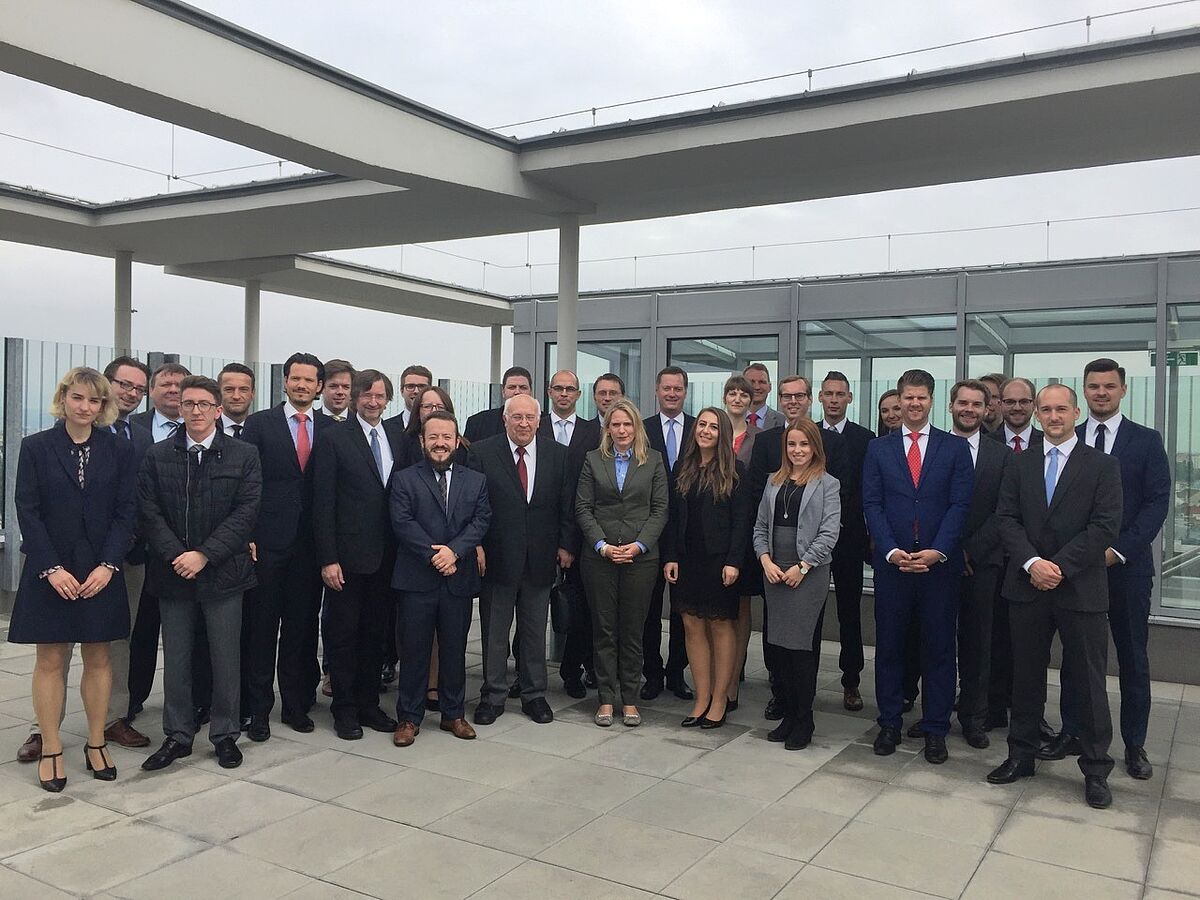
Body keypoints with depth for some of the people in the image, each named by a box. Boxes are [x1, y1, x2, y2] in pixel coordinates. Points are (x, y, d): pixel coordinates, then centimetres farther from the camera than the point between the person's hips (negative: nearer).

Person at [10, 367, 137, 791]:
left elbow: (125, 513, 0)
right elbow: (27, 511, -3)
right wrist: (52, 568, -12)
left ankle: (96, 743, 19)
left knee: (98, 658, 8)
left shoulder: (119, 450, 2)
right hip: (49, 570, -1)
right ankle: (51, 750, 15)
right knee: (50, 661, 5)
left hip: (101, 570, 1)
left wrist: (107, 565, -11)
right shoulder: (36, 447, 1)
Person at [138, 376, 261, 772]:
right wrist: (174, 555, -12)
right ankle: (178, 735, 23)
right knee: (175, 657, 10)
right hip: (172, 572, 2)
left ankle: (226, 735, 19)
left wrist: (203, 554, -14)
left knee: (226, 657, 6)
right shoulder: (158, 455, 6)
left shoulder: (243, 455, -1)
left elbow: (246, 513, -7)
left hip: (223, 571, -2)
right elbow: (149, 512, 0)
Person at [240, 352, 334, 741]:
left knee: (301, 627, 10)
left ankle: (296, 704, 22)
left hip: (311, 544, 2)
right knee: (261, 627, 4)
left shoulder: (331, 429, 7)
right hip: (267, 542, -2)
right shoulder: (259, 424, 2)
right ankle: (258, 708, 15)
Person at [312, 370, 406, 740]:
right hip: (348, 556, -4)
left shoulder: (397, 436, 9)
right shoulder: (334, 439, -5)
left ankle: (368, 703, 26)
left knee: (374, 633, 14)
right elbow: (323, 504, -8)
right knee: (343, 635, 6)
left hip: (386, 556, 4)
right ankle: (344, 709, 19)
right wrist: (328, 559, -13)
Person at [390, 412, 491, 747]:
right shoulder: (404, 479, 3)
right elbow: (402, 522, -8)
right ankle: (409, 718, 16)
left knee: (455, 650, 11)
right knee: (413, 651, 5)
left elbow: (481, 521, 0)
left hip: (458, 579, 2)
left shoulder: (476, 481, 10)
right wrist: (433, 555, -15)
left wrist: (454, 550, -15)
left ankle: (453, 714, 24)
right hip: (417, 579, -2)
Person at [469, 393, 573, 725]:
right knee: (494, 632, 10)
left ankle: (534, 695, 26)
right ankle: (493, 696, 23)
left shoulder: (558, 454, 3)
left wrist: (565, 545, 0)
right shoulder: (481, 452, -4)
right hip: (497, 557, -2)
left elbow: (566, 505, 6)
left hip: (540, 558, 2)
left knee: (535, 632, 13)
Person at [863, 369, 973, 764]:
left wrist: (936, 552, -14)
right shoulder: (878, 448, 7)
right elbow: (871, 505, 1)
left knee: (939, 647, 6)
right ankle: (889, 723, 20)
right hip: (891, 563, 1)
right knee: (889, 644, 7)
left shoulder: (955, 448, 4)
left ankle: (935, 729, 18)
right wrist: (892, 551, -11)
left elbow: (960, 505, -3)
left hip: (939, 564, -1)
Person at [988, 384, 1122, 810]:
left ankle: (1095, 769, 17)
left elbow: (1105, 527, -9)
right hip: (1028, 585, 3)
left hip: (1081, 588, -3)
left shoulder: (1102, 466, 0)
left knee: (1088, 681, 4)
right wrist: (1032, 563, -13)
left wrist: (1059, 565, -16)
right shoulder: (1020, 465, 9)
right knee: (1026, 676, 12)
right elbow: (1007, 519, 2)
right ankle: (1021, 755, 25)